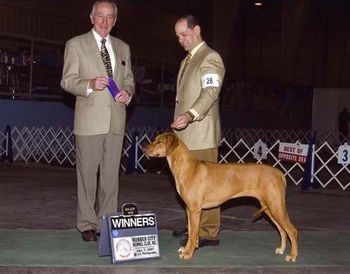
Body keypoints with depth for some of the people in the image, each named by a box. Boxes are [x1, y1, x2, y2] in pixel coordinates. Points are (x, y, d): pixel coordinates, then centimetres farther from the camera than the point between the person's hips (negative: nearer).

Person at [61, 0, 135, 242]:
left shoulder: (123, 48, 16)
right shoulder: (76, 45, 3)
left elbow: (129, 80, 20)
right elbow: (67, 80, -2)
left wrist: (128, 93, -3)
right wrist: (89, 84, -21)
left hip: (116, 121, 4)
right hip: (89, 120, -4)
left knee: (111, 174, 7)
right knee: (88, 173, 0)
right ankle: (87, 225, 10)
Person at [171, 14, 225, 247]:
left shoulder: (210, 58, -8)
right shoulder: (188, 60, 22)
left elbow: (210, 92, -22)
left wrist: (190, 115, -37)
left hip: (202, 134, -9)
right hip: (187, 133, 9)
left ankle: (209, 233, -1)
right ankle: (196, 226, 22)